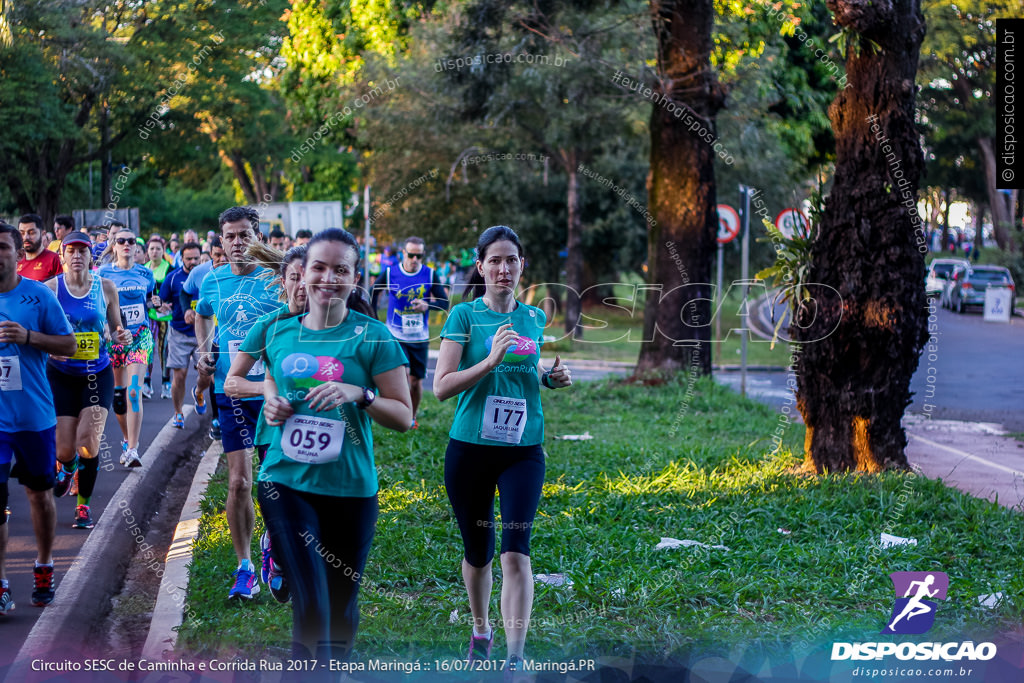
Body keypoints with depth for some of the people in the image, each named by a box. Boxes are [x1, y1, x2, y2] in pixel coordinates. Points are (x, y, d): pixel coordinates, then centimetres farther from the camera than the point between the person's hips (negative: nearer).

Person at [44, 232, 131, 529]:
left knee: (88, 441, -14)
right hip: (61, 374, 0)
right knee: (65, 450, -1)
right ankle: (66, 467, 39)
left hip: (97, 374, 0)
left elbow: (115, 330, 10)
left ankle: (83, 506, 5)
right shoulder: (50, 288, -5)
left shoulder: (105, 288, -1)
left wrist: (121, 336, -13)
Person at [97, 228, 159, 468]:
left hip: (139, 336, -1)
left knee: (134, 392, -14)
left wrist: (154, 303, -2)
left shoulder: (145, 274, 6)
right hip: (112, 337, 1)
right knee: (117, 393, 6)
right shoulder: (103, 273, 1)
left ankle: (132, 449, -17)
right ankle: (127, 440, 28)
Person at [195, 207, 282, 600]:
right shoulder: (212, 282, 4)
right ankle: (244, 569, 6)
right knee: (238, 482, -4)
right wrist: (203, 351, 10)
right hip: (230, 392, 1)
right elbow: (201, 315, 25)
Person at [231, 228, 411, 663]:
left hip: (350, 490, -1)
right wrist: (272, 402, 2)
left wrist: (359, 395, -20)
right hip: (285, 483, 1)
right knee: (310, 606, -13)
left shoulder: (372, 337, -4)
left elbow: (403, 416, -3)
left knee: (340, 606, 11)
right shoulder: (279, 331, 5)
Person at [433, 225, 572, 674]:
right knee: (477, 551, 13)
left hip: (523, 451, 1)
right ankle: (481, 630, 39)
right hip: (469, 449, -1)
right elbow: (441, 386, -13)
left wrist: (552, 377, 3)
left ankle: (515, 659, -14)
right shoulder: (464, 315, -5)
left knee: (515, 551, -13)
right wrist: (491, 360, -24)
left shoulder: (535, 318, 6)